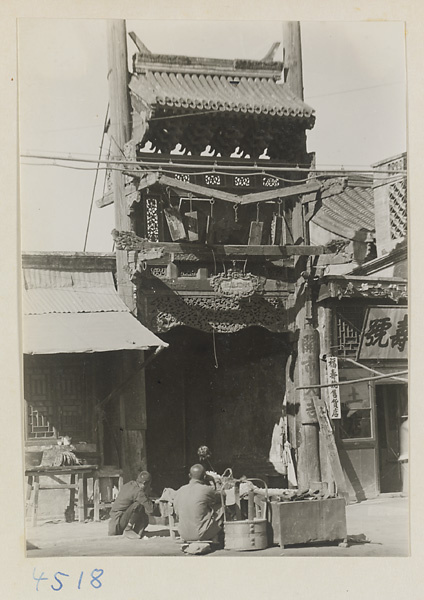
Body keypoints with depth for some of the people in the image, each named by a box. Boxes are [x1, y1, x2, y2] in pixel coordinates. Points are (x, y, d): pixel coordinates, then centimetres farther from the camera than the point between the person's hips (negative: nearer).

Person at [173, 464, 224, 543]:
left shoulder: (179, 491, 2)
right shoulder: (206, 490, -12)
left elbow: (177, 513, 12)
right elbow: (221, 497, 7)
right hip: (201, 533, -6)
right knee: (222, 508, 10)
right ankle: (215, 541, 19)